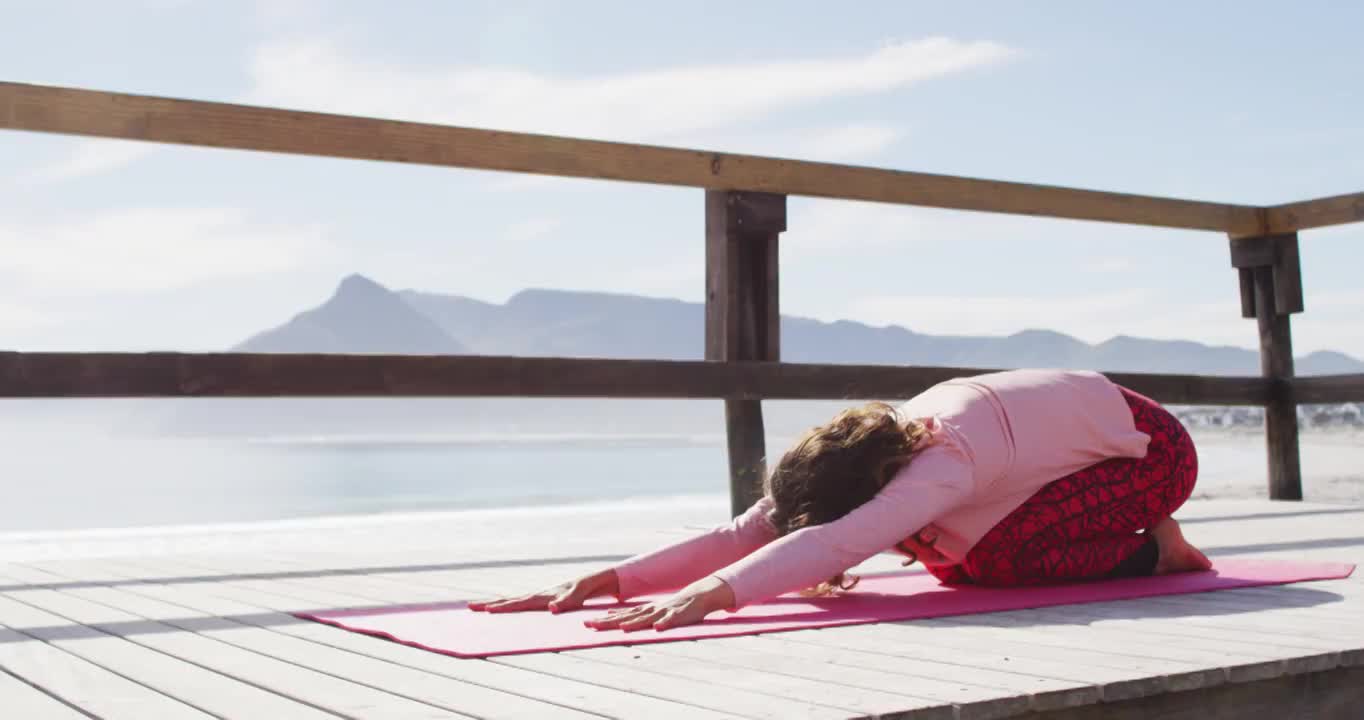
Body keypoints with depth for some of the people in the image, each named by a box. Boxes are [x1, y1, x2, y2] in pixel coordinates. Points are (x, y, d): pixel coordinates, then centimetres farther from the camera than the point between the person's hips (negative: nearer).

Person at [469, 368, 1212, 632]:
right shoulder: (868, 456, -17)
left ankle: (1150, 550, 0)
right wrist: (614, 578, -36)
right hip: (1079, 422, 8)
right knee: (953, 559, 1)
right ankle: (1143, 540, 20)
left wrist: (711, 595, -67)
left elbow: (837, 543, -55)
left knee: (997, 557, -27)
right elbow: (742, 533, -25)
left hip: (1149, 445, -8)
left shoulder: (943, 466, -39)